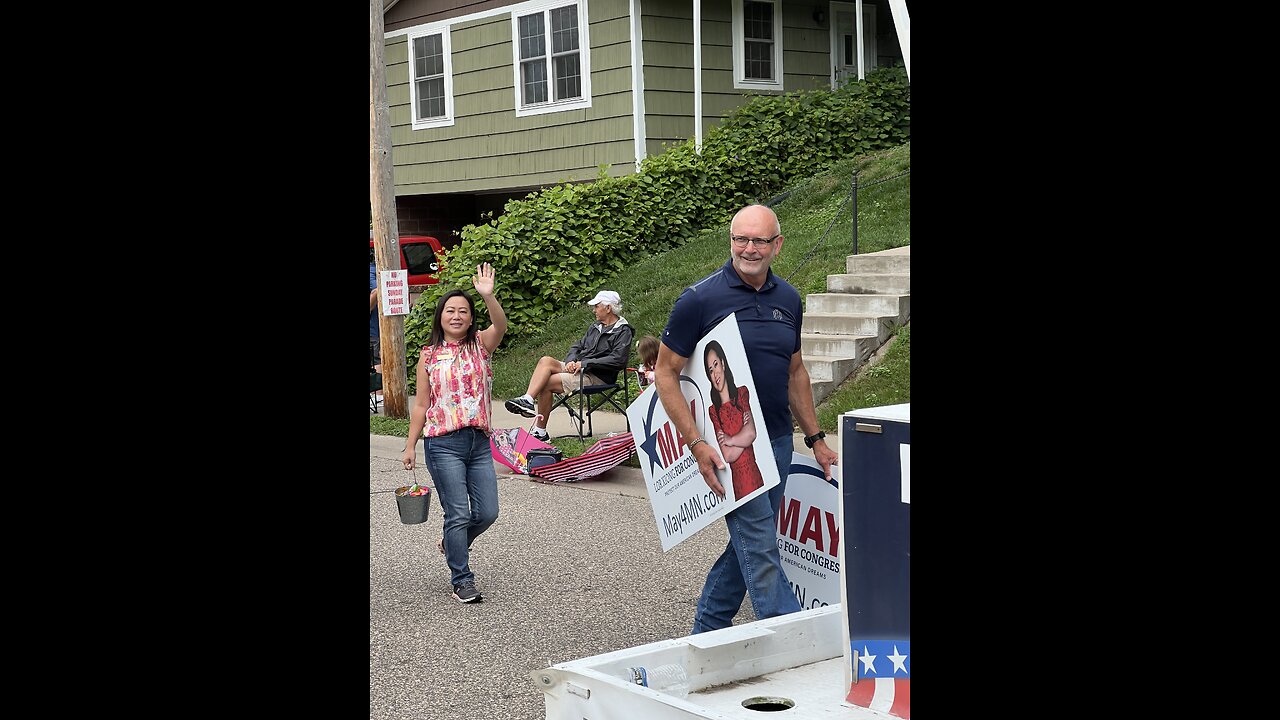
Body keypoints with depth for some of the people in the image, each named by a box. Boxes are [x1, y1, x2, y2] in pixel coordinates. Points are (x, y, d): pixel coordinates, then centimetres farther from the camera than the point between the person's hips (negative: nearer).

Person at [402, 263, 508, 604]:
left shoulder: (481, 345, 6)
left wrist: (488, 295, -34)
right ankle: (462, 581, 5)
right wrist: (410, 445, 5)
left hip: (479, 442, 2)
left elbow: (500, 326, -17)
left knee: (487, 513, 4)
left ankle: (452, 543, 33)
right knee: (458, 513, -5)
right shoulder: (429, 356, 5)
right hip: (443, 444, -2)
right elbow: (421, 405, 8)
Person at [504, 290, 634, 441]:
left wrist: (585, 363, -17)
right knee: (546, 361, -18)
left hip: (597, 377, -8)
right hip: (578, 368, 8)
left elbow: (618, 360, -18)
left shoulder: (623, 332, -5)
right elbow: (578, 346, 22)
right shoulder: (596, 327, 22)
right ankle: (527, 399, -30)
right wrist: (570, 361, -3)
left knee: (547, 383, -21)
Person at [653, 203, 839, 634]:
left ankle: (704, 635, 27)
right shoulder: (700, 299, -11)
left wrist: (815, 438, 17)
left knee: (750, 545, 13)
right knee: (760, 549, -9)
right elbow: (666, 373, -8)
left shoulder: (788, 299, 8)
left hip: (777, 441, 7)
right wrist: (695, 442, -16)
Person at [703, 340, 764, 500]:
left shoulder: (743, 393, 6)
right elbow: (726, 455, -6)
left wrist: (729, 440, -3)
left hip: (755, 475, 1)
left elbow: (752, 432, -7)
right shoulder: (712, 411, 2)